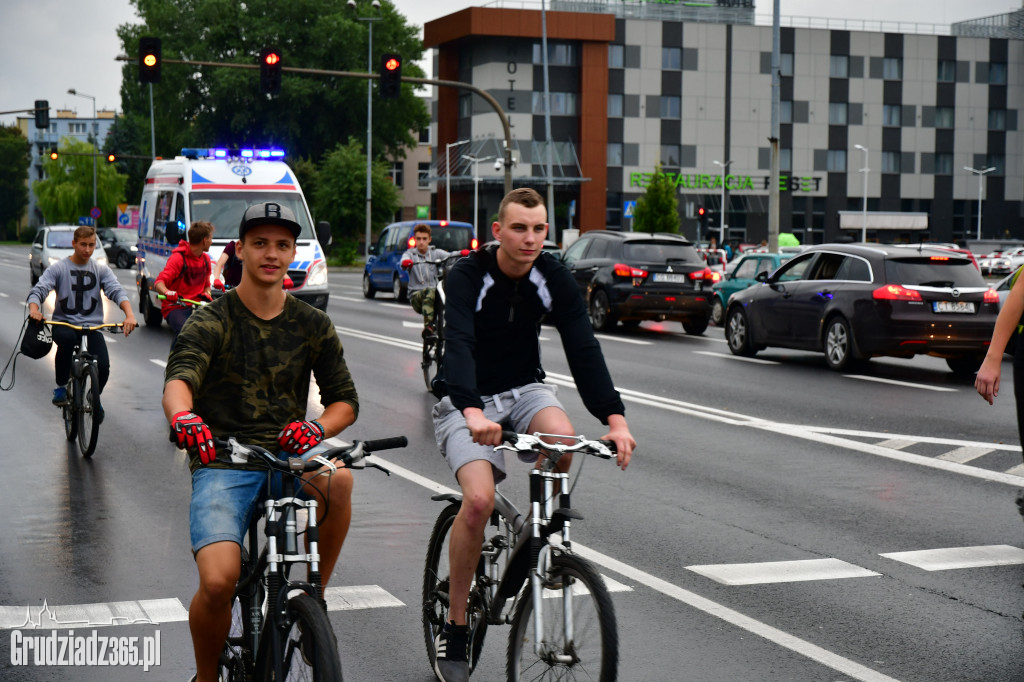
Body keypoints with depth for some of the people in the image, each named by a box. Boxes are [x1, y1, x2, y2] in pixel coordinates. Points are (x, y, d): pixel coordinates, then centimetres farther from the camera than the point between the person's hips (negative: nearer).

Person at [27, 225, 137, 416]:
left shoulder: (101, 270, 8)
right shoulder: (58, 268, 2)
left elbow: (117, 291, -5)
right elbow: (38, 290, -8)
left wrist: (129, 315, -25)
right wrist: (34, 310, -31)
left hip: (92, 325, 2)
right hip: (64, 323, -2)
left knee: (103, 366, -21)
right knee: (67, 338, -39)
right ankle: (61, 386, -15)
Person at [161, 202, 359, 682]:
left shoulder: (313, 326, 11)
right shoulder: (211, 322, 1)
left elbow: (345, 398, 11)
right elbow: (178, 379, -17)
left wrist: (317, 428, -14)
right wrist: (184, 417, -42)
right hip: (222, 463, -2)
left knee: (338, 479, -34)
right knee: (218, 582, -24)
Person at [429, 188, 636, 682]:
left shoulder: (554, 279, -8)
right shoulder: (468, 276, -19)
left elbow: (583, 349, -16)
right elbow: (458, 345, -33)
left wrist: (615, 418, -31)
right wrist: (473, 413, -52)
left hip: (524, 390, 3)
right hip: (466, 403, -3)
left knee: (562, 437, -32)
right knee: (479, 499, -25)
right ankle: (454, 626, -8)